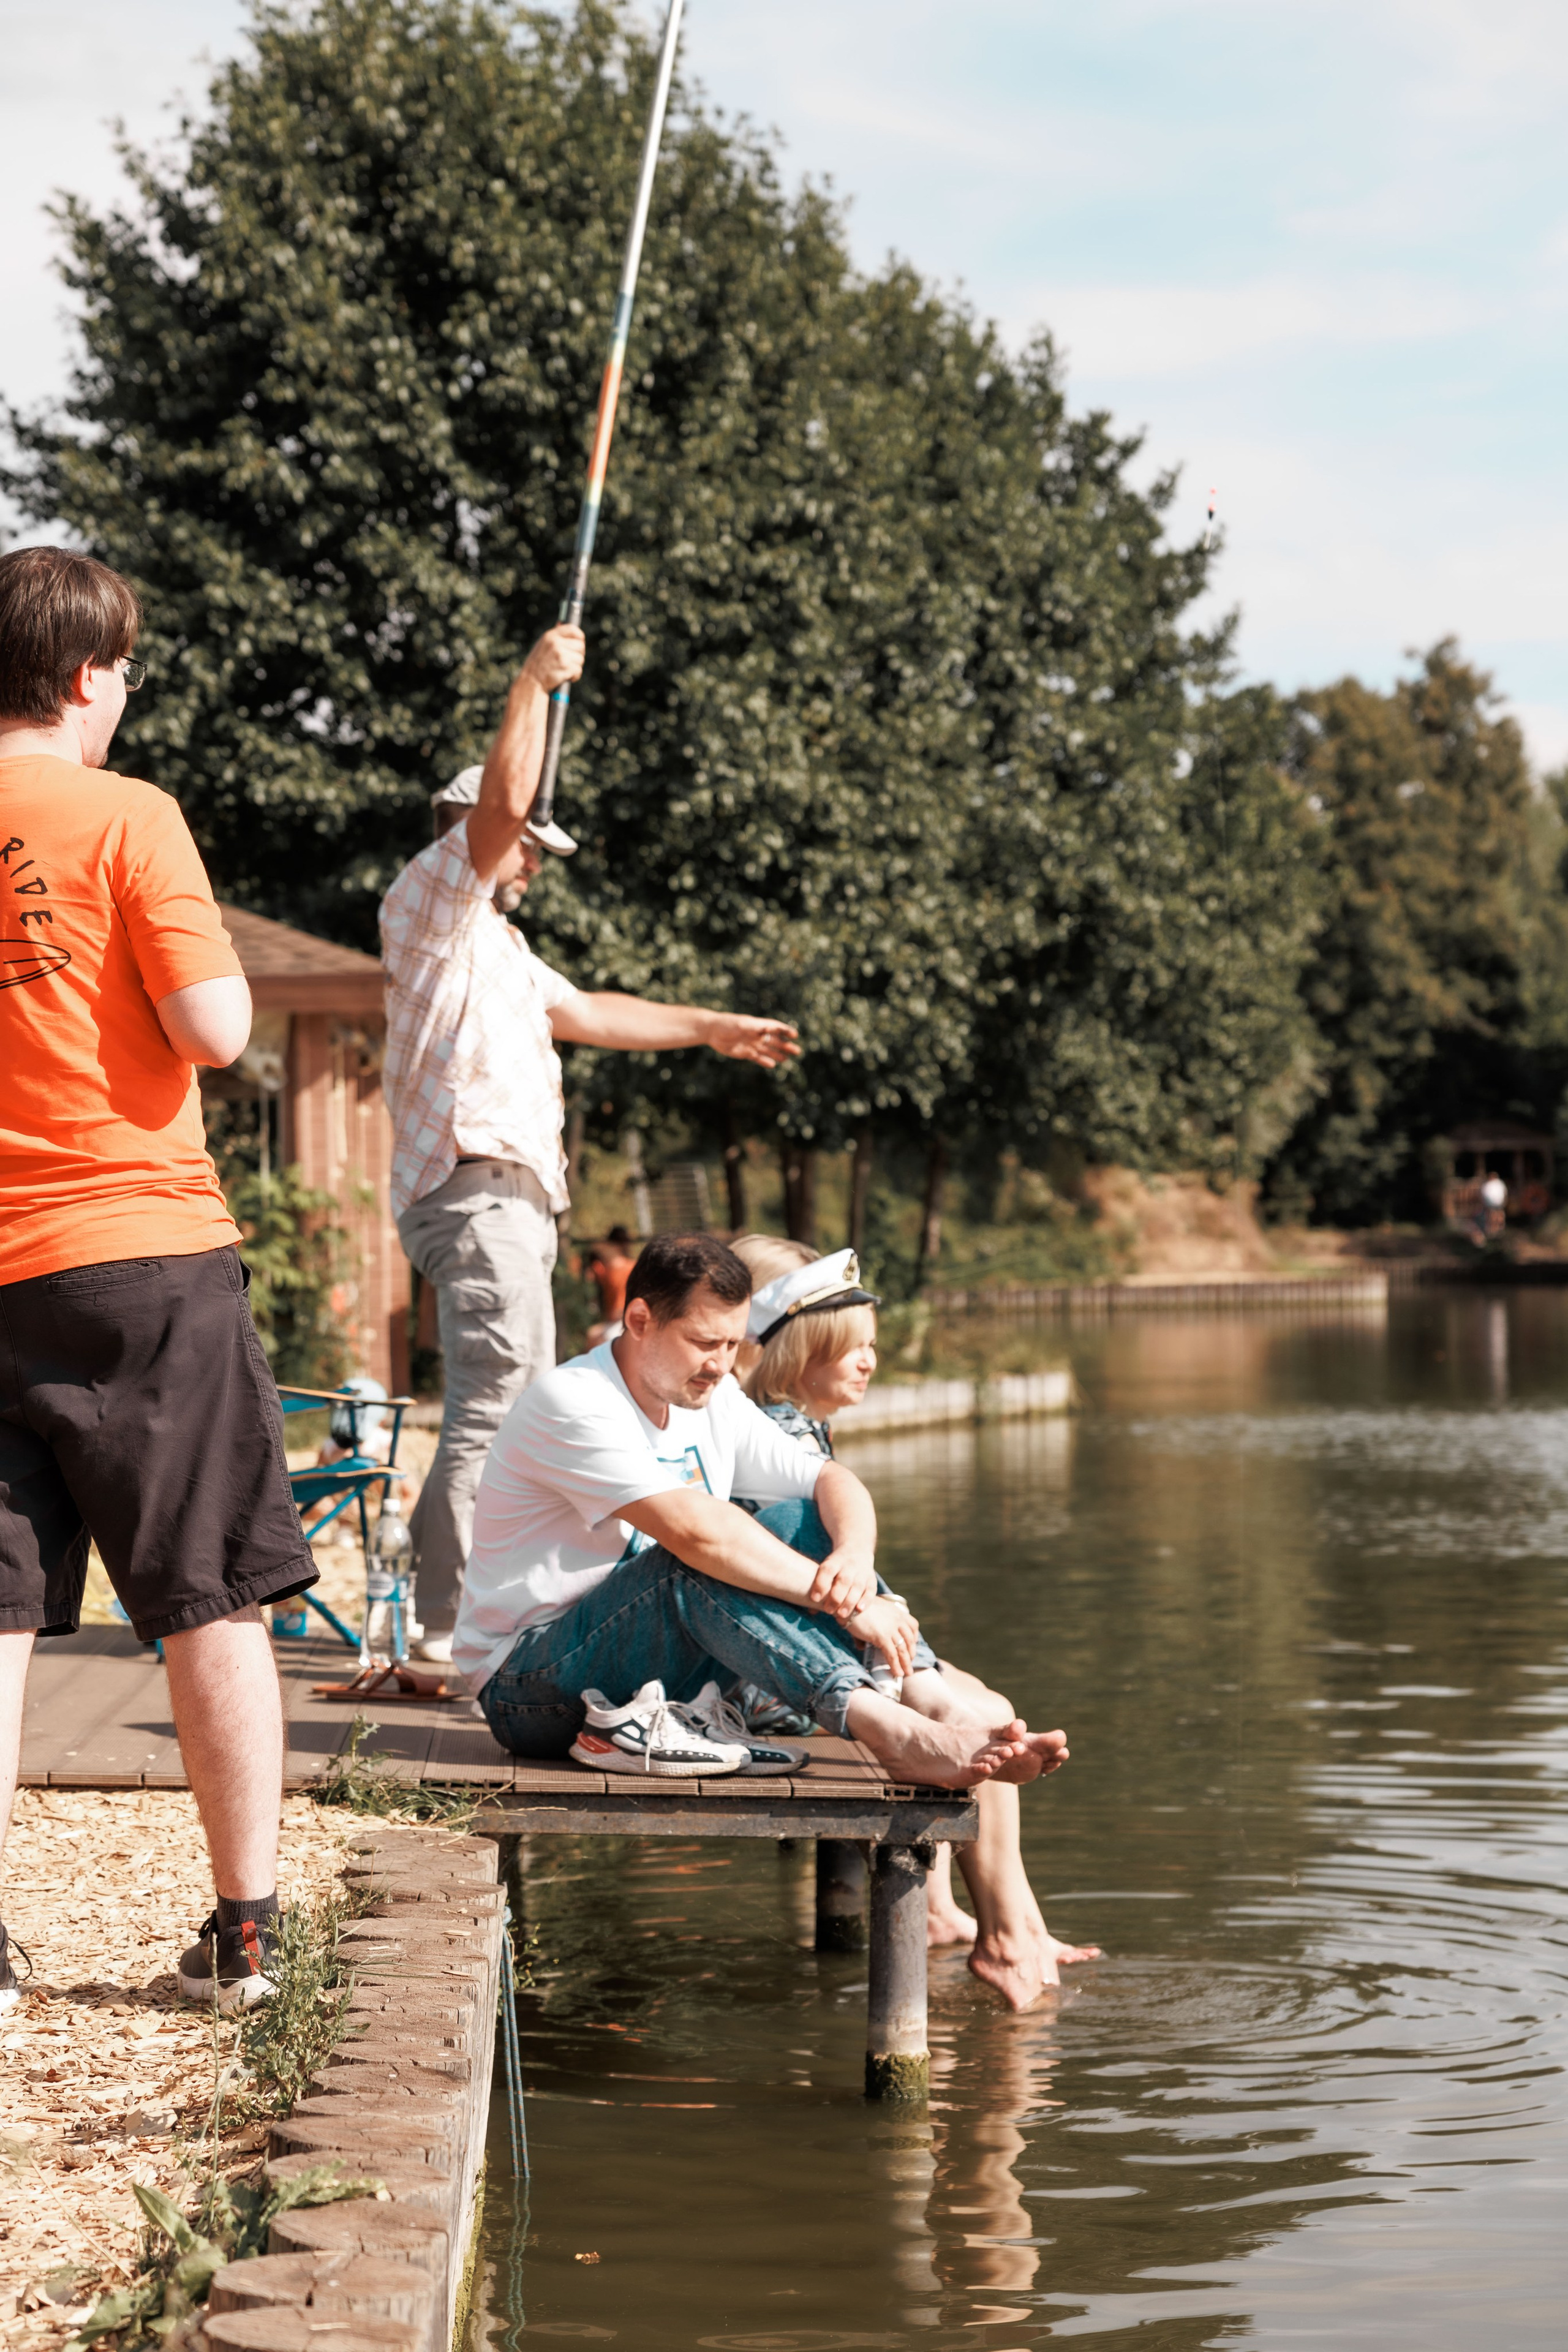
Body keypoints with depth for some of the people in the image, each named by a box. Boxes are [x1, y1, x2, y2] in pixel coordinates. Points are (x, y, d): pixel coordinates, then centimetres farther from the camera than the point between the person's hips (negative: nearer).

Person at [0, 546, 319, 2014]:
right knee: (213, 1607, 5)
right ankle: (244, 1930, 9)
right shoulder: (125, 819, -7)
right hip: (147, 1252, -4)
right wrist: (216, 960, 8)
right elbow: (215, 1031, -12)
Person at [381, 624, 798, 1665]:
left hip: (514, 1200, 11)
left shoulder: (500, 945, 30)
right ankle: (450, 1636, -22)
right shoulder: (432, 897, 0)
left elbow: (584, 1013, 39)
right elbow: (501, 801, -15)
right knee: (496, 1409, -18)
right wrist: (535, 683, -7)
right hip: (474, 1187, -11)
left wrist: (713, 1027, 42)